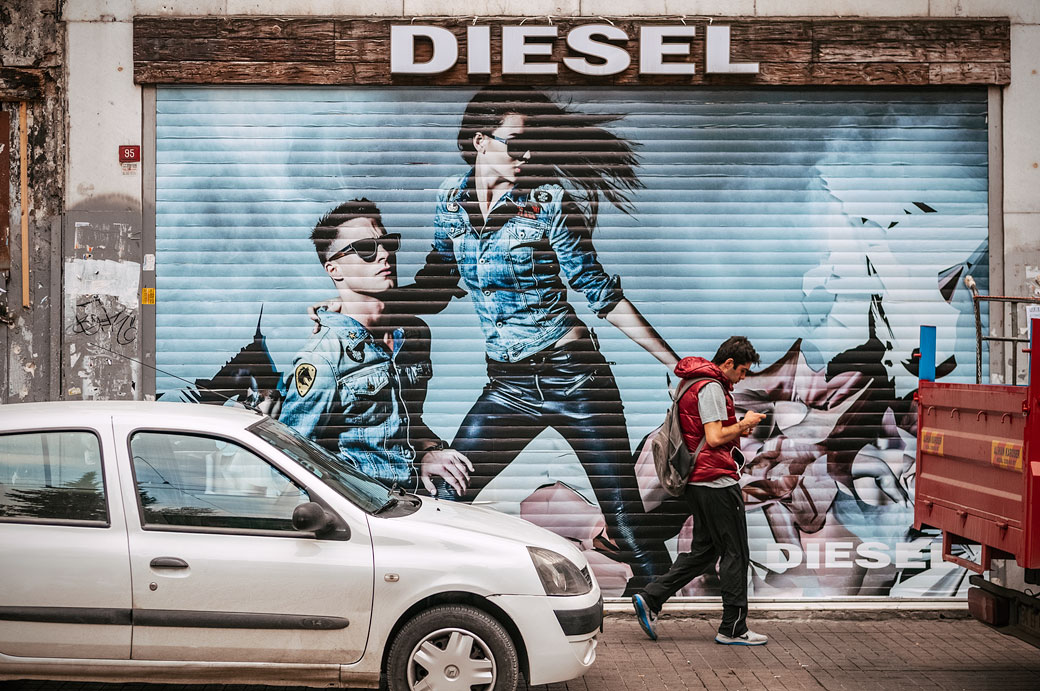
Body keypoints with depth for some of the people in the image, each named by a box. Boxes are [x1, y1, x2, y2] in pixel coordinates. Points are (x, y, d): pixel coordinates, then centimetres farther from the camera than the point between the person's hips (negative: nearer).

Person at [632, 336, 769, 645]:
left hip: (698, 481, 10)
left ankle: (650, 599, 7)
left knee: (703, 551, 14)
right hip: (717, 482, -10)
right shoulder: (711, 387, -15)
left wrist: (736, 429, 12)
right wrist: (743, 424, -6)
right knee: (735, 554, -1)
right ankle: (733, 628, 5)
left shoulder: (695, 384, 18)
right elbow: (715, 437, -21)